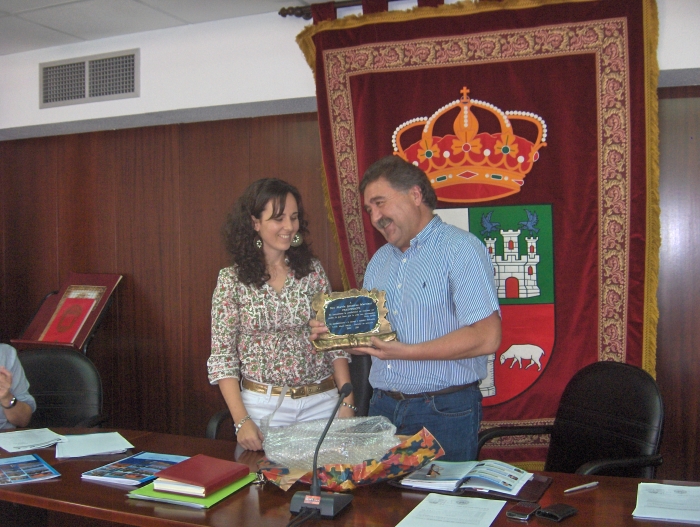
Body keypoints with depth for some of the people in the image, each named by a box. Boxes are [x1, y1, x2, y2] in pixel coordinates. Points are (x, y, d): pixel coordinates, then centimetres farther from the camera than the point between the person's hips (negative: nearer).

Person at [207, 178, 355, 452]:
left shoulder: (313, 271, 2)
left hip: (321, 403, 2)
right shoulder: (232, 279, -4)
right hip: (262, 405, -2)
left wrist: (347, 403, -4)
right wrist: (241, 420, -13)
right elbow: (222, 357, -4)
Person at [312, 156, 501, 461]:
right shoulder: (379, 261, 14)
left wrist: (406, 352, -23)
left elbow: (486, 337, -20)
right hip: (383, 408, 6)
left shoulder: (460, 250, -11)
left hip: (443, 413, -6)